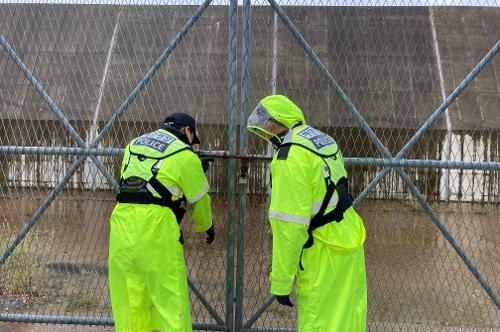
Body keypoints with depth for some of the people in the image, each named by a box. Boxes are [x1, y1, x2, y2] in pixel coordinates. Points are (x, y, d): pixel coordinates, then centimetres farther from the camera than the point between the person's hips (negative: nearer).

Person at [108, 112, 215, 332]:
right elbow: (199, 199, 11)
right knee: (169, 293, 2)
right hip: (155, 225, -5)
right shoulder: (185, 155, 4)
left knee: (128, 294, 14)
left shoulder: (134, 144, 20)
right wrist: (207, 227, 28)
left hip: (122, 220, 6)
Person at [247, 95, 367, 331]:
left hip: (325, 253, -9)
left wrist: (281, 283, -15)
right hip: (349, 240, 9)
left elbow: (288, 225, -21)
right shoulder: (322, 139, 11)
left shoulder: (290, 156, -17)